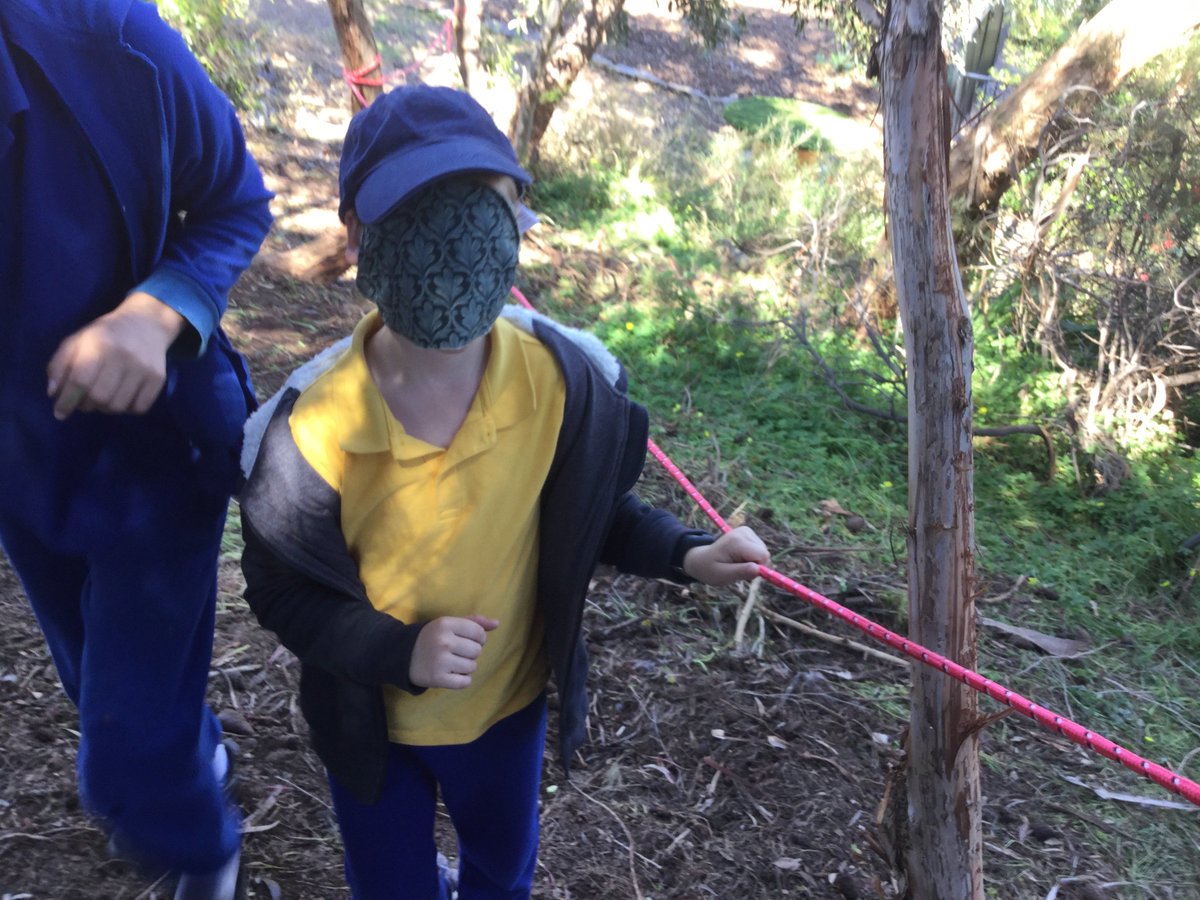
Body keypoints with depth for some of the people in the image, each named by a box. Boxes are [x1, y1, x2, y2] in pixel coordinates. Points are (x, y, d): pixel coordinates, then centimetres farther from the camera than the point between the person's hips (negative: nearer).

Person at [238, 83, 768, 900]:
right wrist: (400, 651, -29)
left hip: (509, 700, 2)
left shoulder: (561, 377, -25)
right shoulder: (312, 431, -29)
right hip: (374, 718, -1)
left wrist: (686, 555, -21)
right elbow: (281, 590, -14)